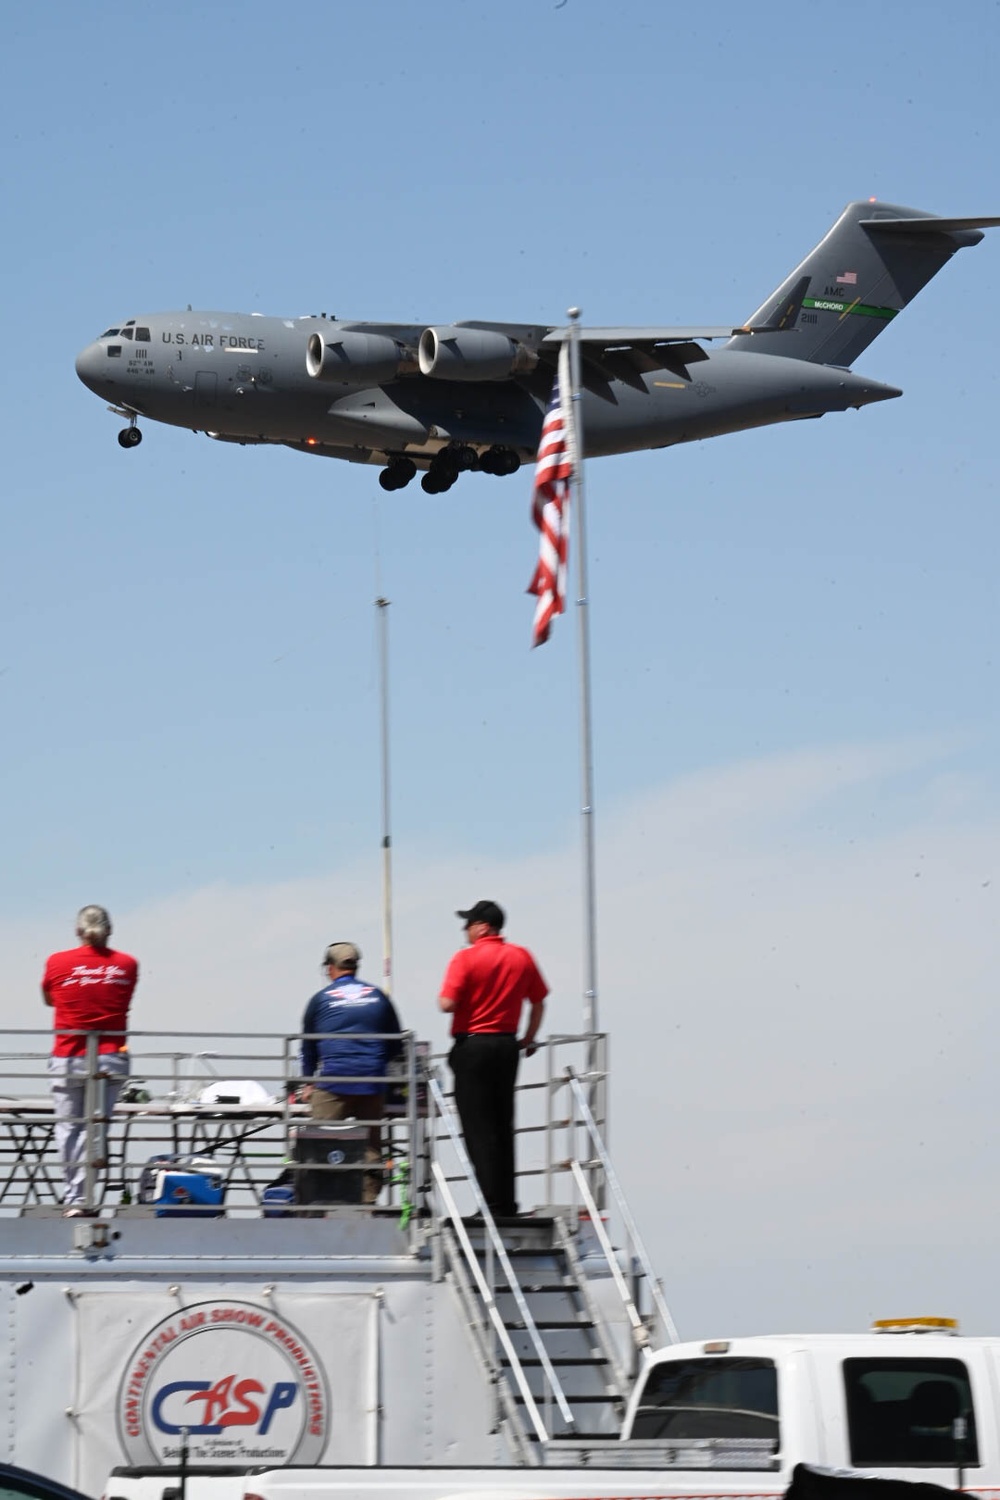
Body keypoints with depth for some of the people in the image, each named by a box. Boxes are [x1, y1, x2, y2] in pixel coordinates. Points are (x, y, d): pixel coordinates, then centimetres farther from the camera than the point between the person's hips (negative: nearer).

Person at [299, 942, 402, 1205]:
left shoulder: (321, 999, 7)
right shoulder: (378, 997, 12)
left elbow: (308, 1045, 16)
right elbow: (396, 1045, 18)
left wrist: (308, 1083, 28)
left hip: (332, 1082, -2)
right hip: (373, 1082, 2)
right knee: (370, 1146, 6)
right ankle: (368, 1201, 2)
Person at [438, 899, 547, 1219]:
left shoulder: (467, 958, -10)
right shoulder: (522, 957, 6)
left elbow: (447, 1004, -17)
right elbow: (538, 1001, 12)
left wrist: (442, 996, 5)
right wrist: (529, 1039, 23)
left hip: (472, 1045, -5)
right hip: (507, 1046, 5)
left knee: (479, 1130, -2)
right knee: (503, 1127, 13)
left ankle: (493, 1204, -7)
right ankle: (506, 1202, 13)